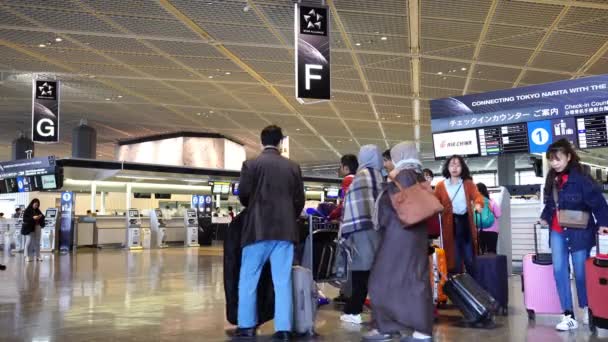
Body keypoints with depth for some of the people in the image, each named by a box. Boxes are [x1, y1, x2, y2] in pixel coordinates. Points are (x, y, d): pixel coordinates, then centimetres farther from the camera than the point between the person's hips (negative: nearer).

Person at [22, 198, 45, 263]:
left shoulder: (38, 211, 13)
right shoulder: (27, 210, -4)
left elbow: (42, 217, 16)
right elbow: (24, 219, -12)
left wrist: (41, 216, -7)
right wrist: (33, 218, -23)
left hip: (37, 227, 5)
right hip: (30, 228, -5)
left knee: (37, 242, 7)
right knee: (29, 242, -6)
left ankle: (37, 256, 11)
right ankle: (27, 256, 1)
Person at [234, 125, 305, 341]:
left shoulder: (251, 164, -2)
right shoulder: (293, 167, 6)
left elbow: (243, 194, -5)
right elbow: (300, 200, 7)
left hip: (258, 228, -2)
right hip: (285, 230, 2)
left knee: (248, 279, 9)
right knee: (283, 281, 4)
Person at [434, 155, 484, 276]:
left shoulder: (468, 184, 7)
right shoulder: (440, 186, 3)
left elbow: (477, 195, -8)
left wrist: (478, 204, -31)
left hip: (465, 222, 1)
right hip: (450, 225, -1)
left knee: (470, 259, 6)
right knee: (454, 260, 5)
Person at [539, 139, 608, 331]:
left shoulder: (580, 179, -15)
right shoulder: (552, 180, 5)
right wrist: (545, 217, 6)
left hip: (579, 232, -5)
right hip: (557, 232, 5)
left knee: (581, 272, 6)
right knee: (559, 270, -4)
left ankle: (586, 309, 30)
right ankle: (569, 316, -1)